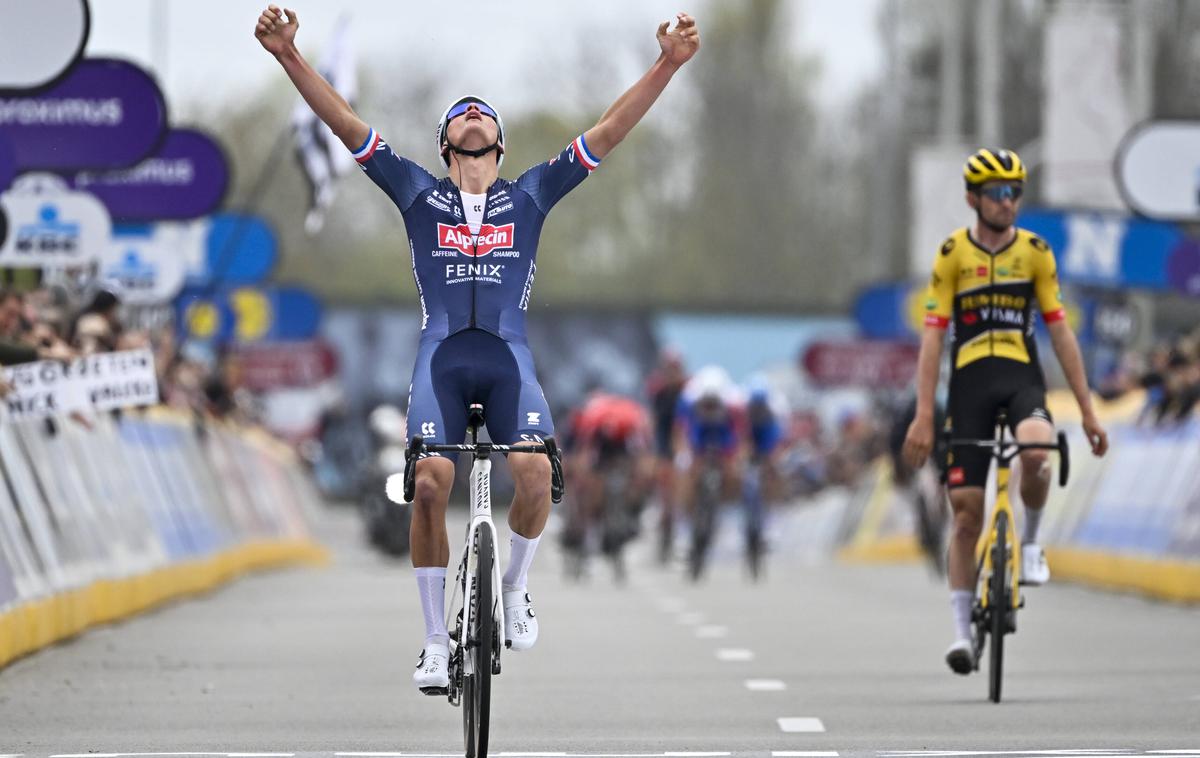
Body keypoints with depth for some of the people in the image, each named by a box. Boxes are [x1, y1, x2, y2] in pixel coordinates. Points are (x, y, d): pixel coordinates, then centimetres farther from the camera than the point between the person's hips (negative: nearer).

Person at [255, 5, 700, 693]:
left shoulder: (531, 195, 16)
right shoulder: (420, 193, 15)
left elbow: (609, 131, 10)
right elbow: (346, 124, 7)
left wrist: (667, 65, 0)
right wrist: (290, 56, -4)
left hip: (509, 355, 0)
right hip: (443, 353, 0)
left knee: (535, 472, -24)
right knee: (431, 481, -20)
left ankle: (514, 586, 5)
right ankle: (436, 639, -9)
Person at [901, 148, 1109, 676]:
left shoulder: (1035, 252, 5)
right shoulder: (952, 253, 0)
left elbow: (1059, 331, 7)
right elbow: (932, 336, -2)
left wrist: (1087, 411, 5)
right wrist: (923, 416, -9)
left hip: (1022, 377, 0)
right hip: (970, 380, 0)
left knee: (1036, 454, -33)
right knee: (966, 511, -4)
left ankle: (1031, 541, -4)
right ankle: (962, 628, 7)